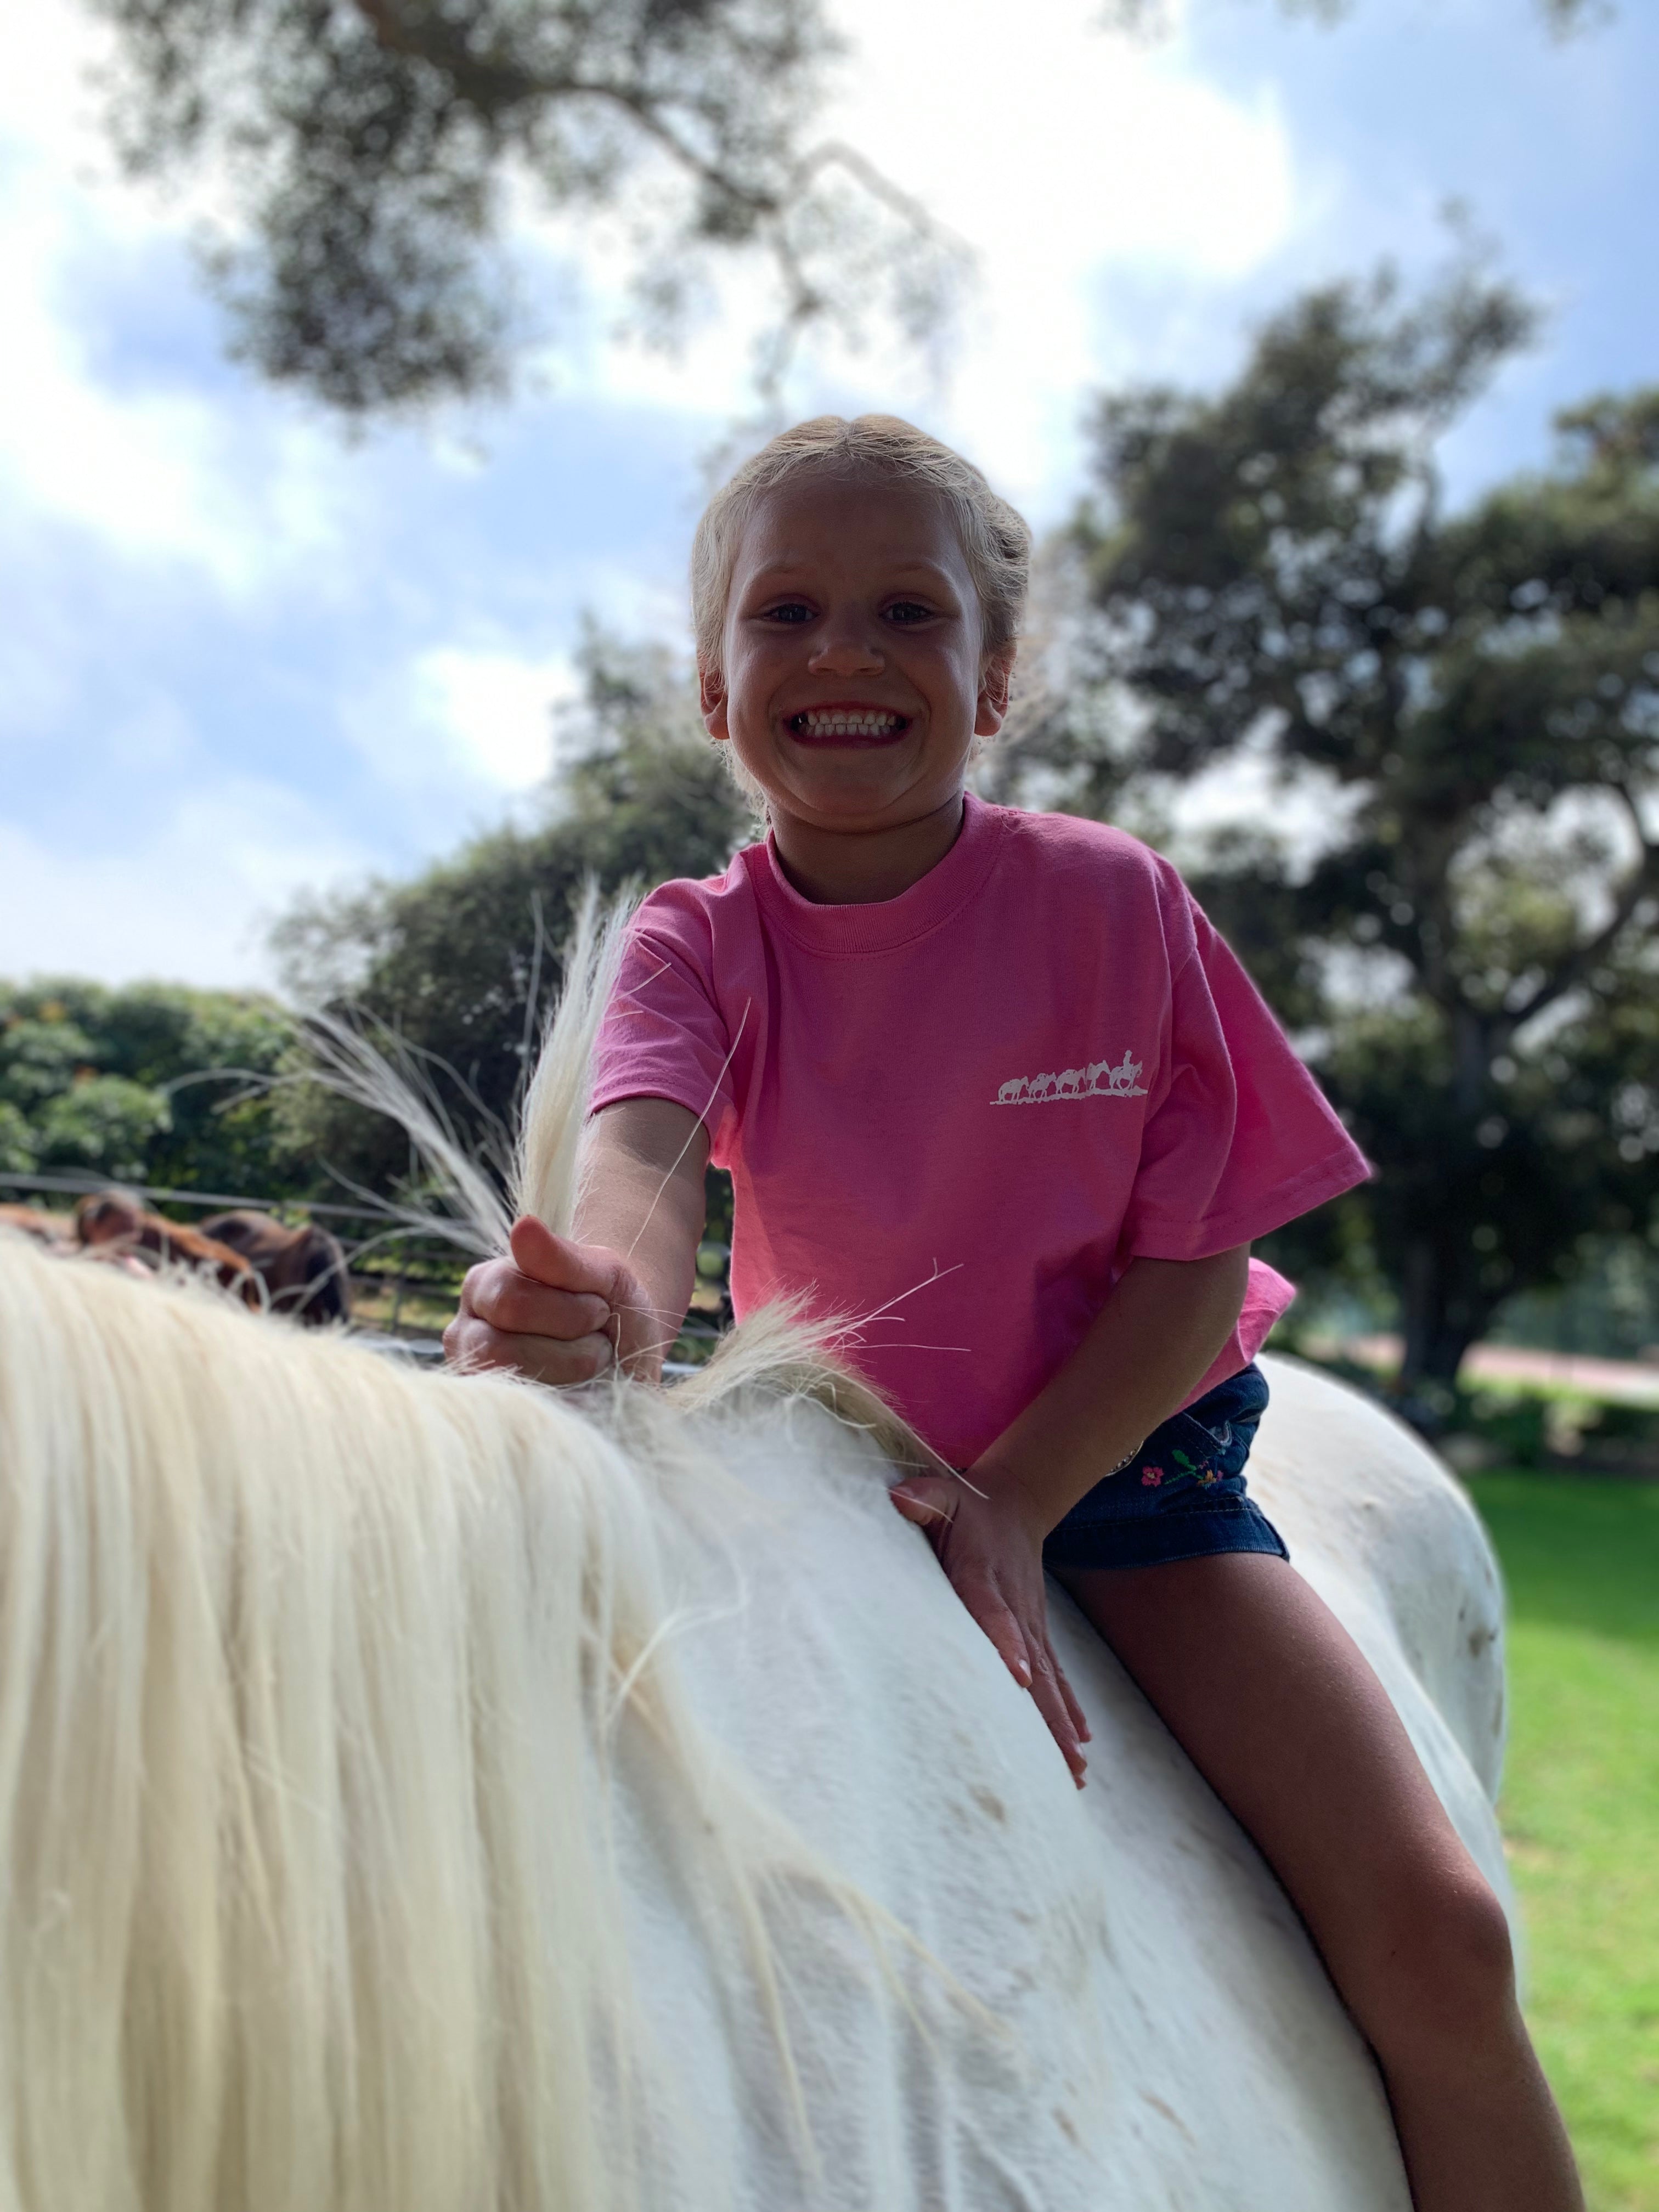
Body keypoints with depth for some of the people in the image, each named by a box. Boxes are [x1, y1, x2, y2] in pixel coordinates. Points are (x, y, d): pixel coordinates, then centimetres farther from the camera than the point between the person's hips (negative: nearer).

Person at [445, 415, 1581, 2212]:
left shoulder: (1110, 901, -11)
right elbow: (640, 1155, -30)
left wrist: (1013, 1500, -20)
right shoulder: (699, 945, -8)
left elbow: (1198, 1257, -9)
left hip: (1122, 1456, -2)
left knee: (1433, 1932, -15)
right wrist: (609, 1300, -54)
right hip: (841, 1476, 2)